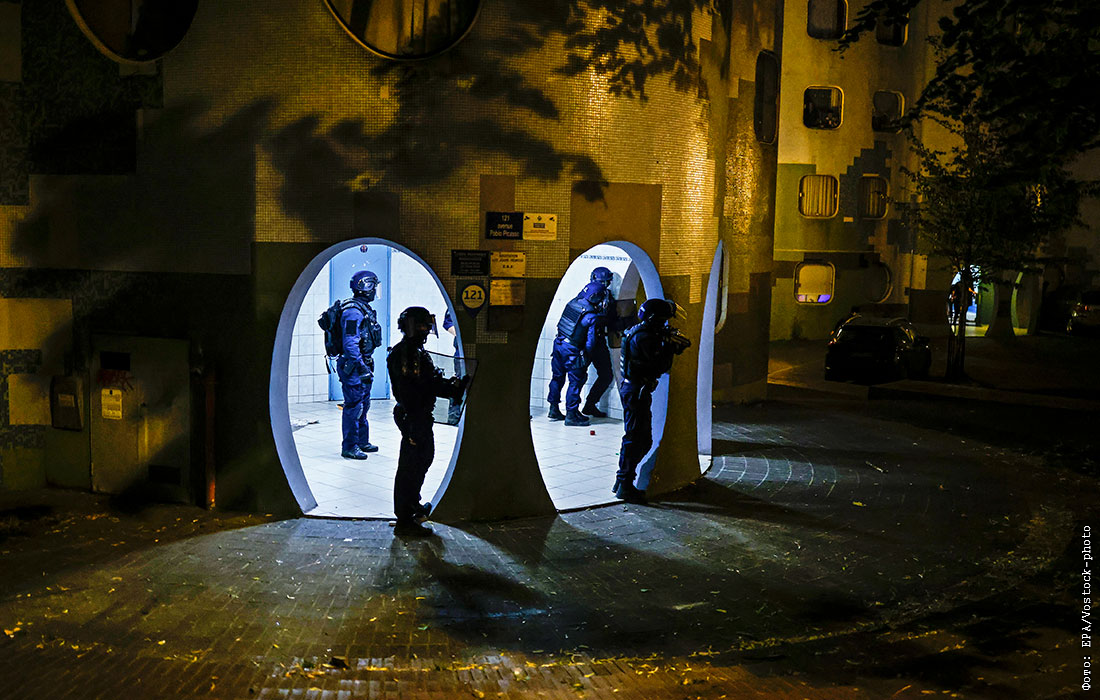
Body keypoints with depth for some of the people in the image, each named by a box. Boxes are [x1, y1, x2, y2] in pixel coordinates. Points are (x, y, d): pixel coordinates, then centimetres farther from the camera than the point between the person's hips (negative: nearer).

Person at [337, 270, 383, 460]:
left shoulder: (365, 309, 14)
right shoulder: (353, 311, -18)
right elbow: (350, 343, -23)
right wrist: (361, 366, -25)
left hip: (363, 364, 10)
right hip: (353, 366, -10)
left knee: (363, 404, 17)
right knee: (353, 406, -6)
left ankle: (362, 442, 28)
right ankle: (349, 447, 0)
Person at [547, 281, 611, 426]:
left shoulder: (573, 303, 2)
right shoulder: (592, 317, -17)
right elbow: (590, 342, -13)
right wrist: (586, 357, 1)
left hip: (558, 343, 7)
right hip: (572, 350, -7)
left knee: (558, 377, 18)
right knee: (576, 381, 4)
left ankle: (554, 409, 27)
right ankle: (571, 415, 7)